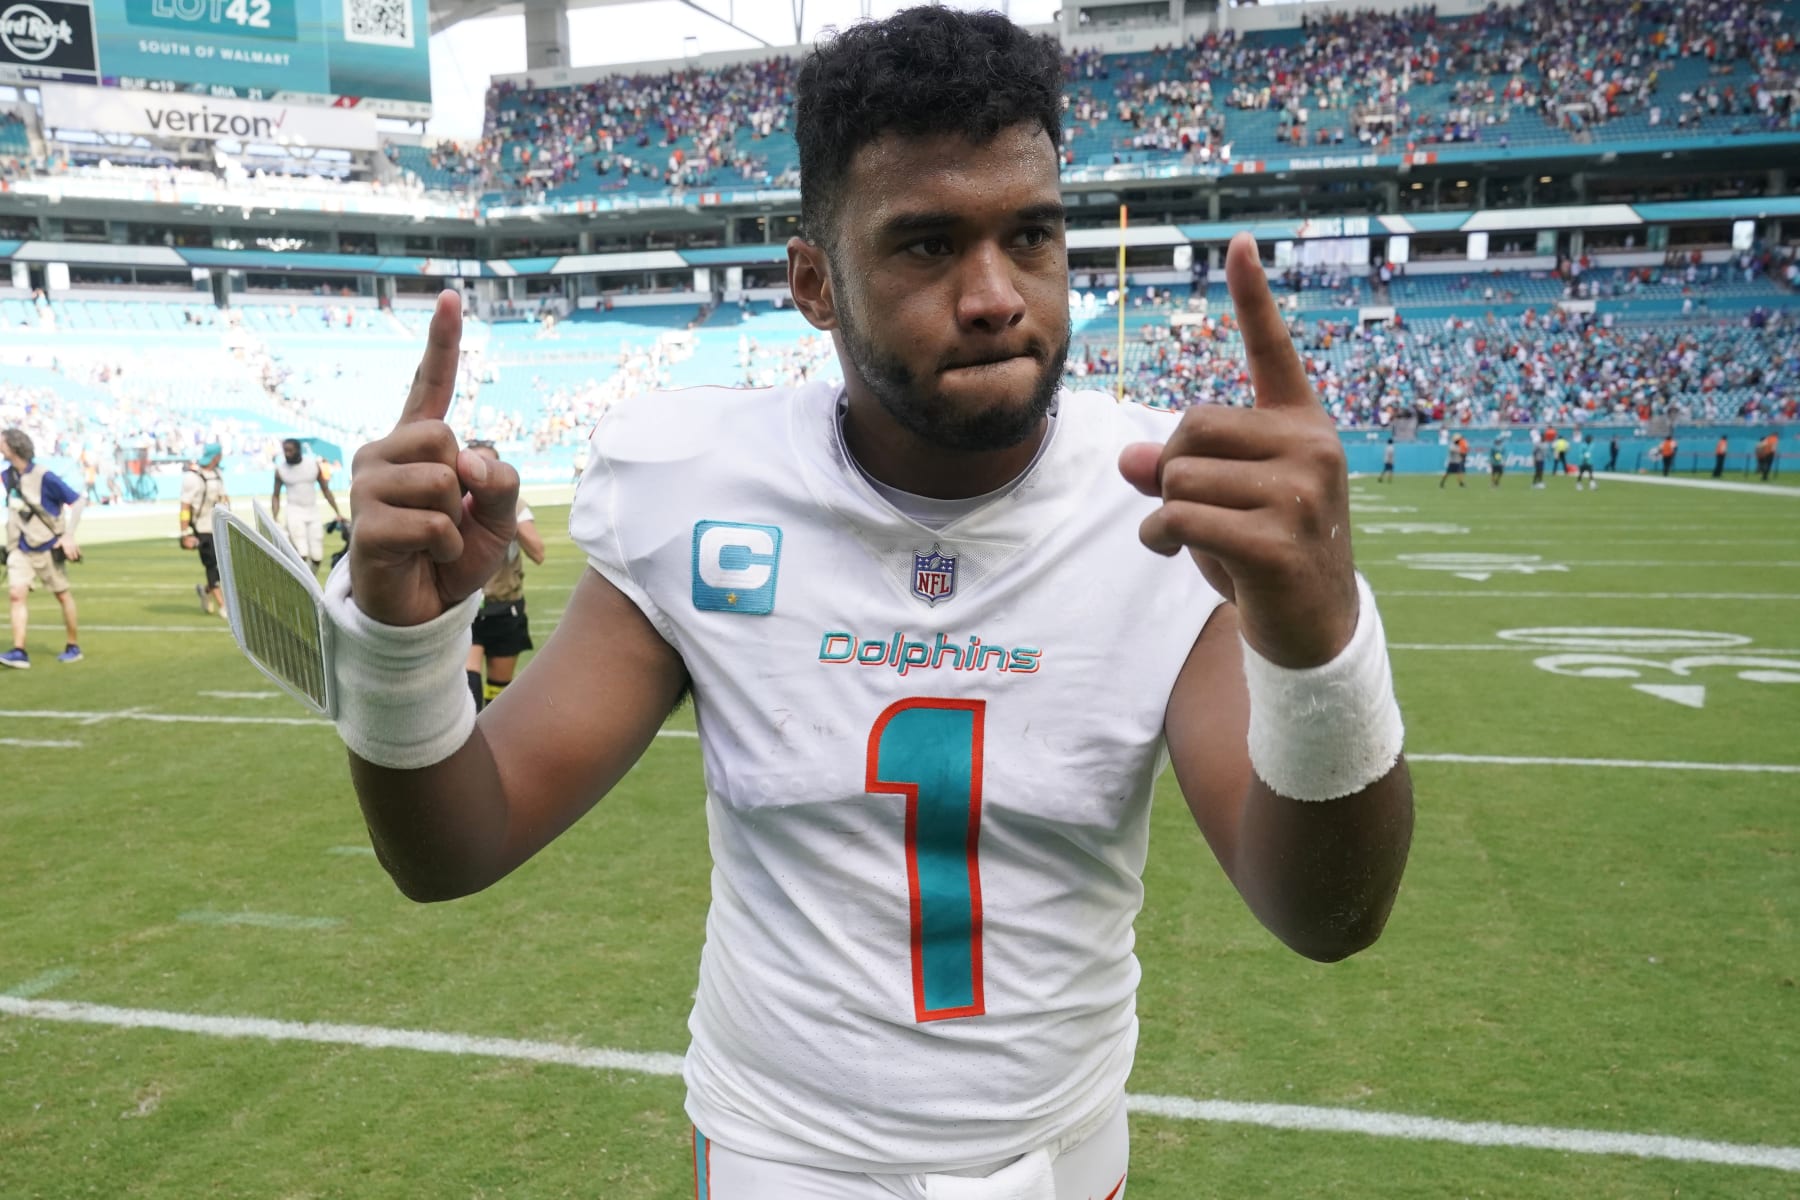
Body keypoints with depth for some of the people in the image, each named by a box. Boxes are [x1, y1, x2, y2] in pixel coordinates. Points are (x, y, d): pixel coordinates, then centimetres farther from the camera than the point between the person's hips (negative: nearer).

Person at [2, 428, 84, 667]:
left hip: (46, 546, -5)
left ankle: (73, 647, 20)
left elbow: (78, 501, -16)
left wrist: (68, 534, -20)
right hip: (20, 548, 5)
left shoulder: (43, 477, -18)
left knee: (63, 595, 8)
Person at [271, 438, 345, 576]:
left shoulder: (314, 465, 1)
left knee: (317, 557, -1)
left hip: (313, 514, 2)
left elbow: (325, 490, 8)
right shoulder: (280, 469, -2)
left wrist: (337, 512, 4)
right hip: (295, 513, -2)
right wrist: (275, 519, -6)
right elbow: (276, 495, 5)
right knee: (302, 555, -17)